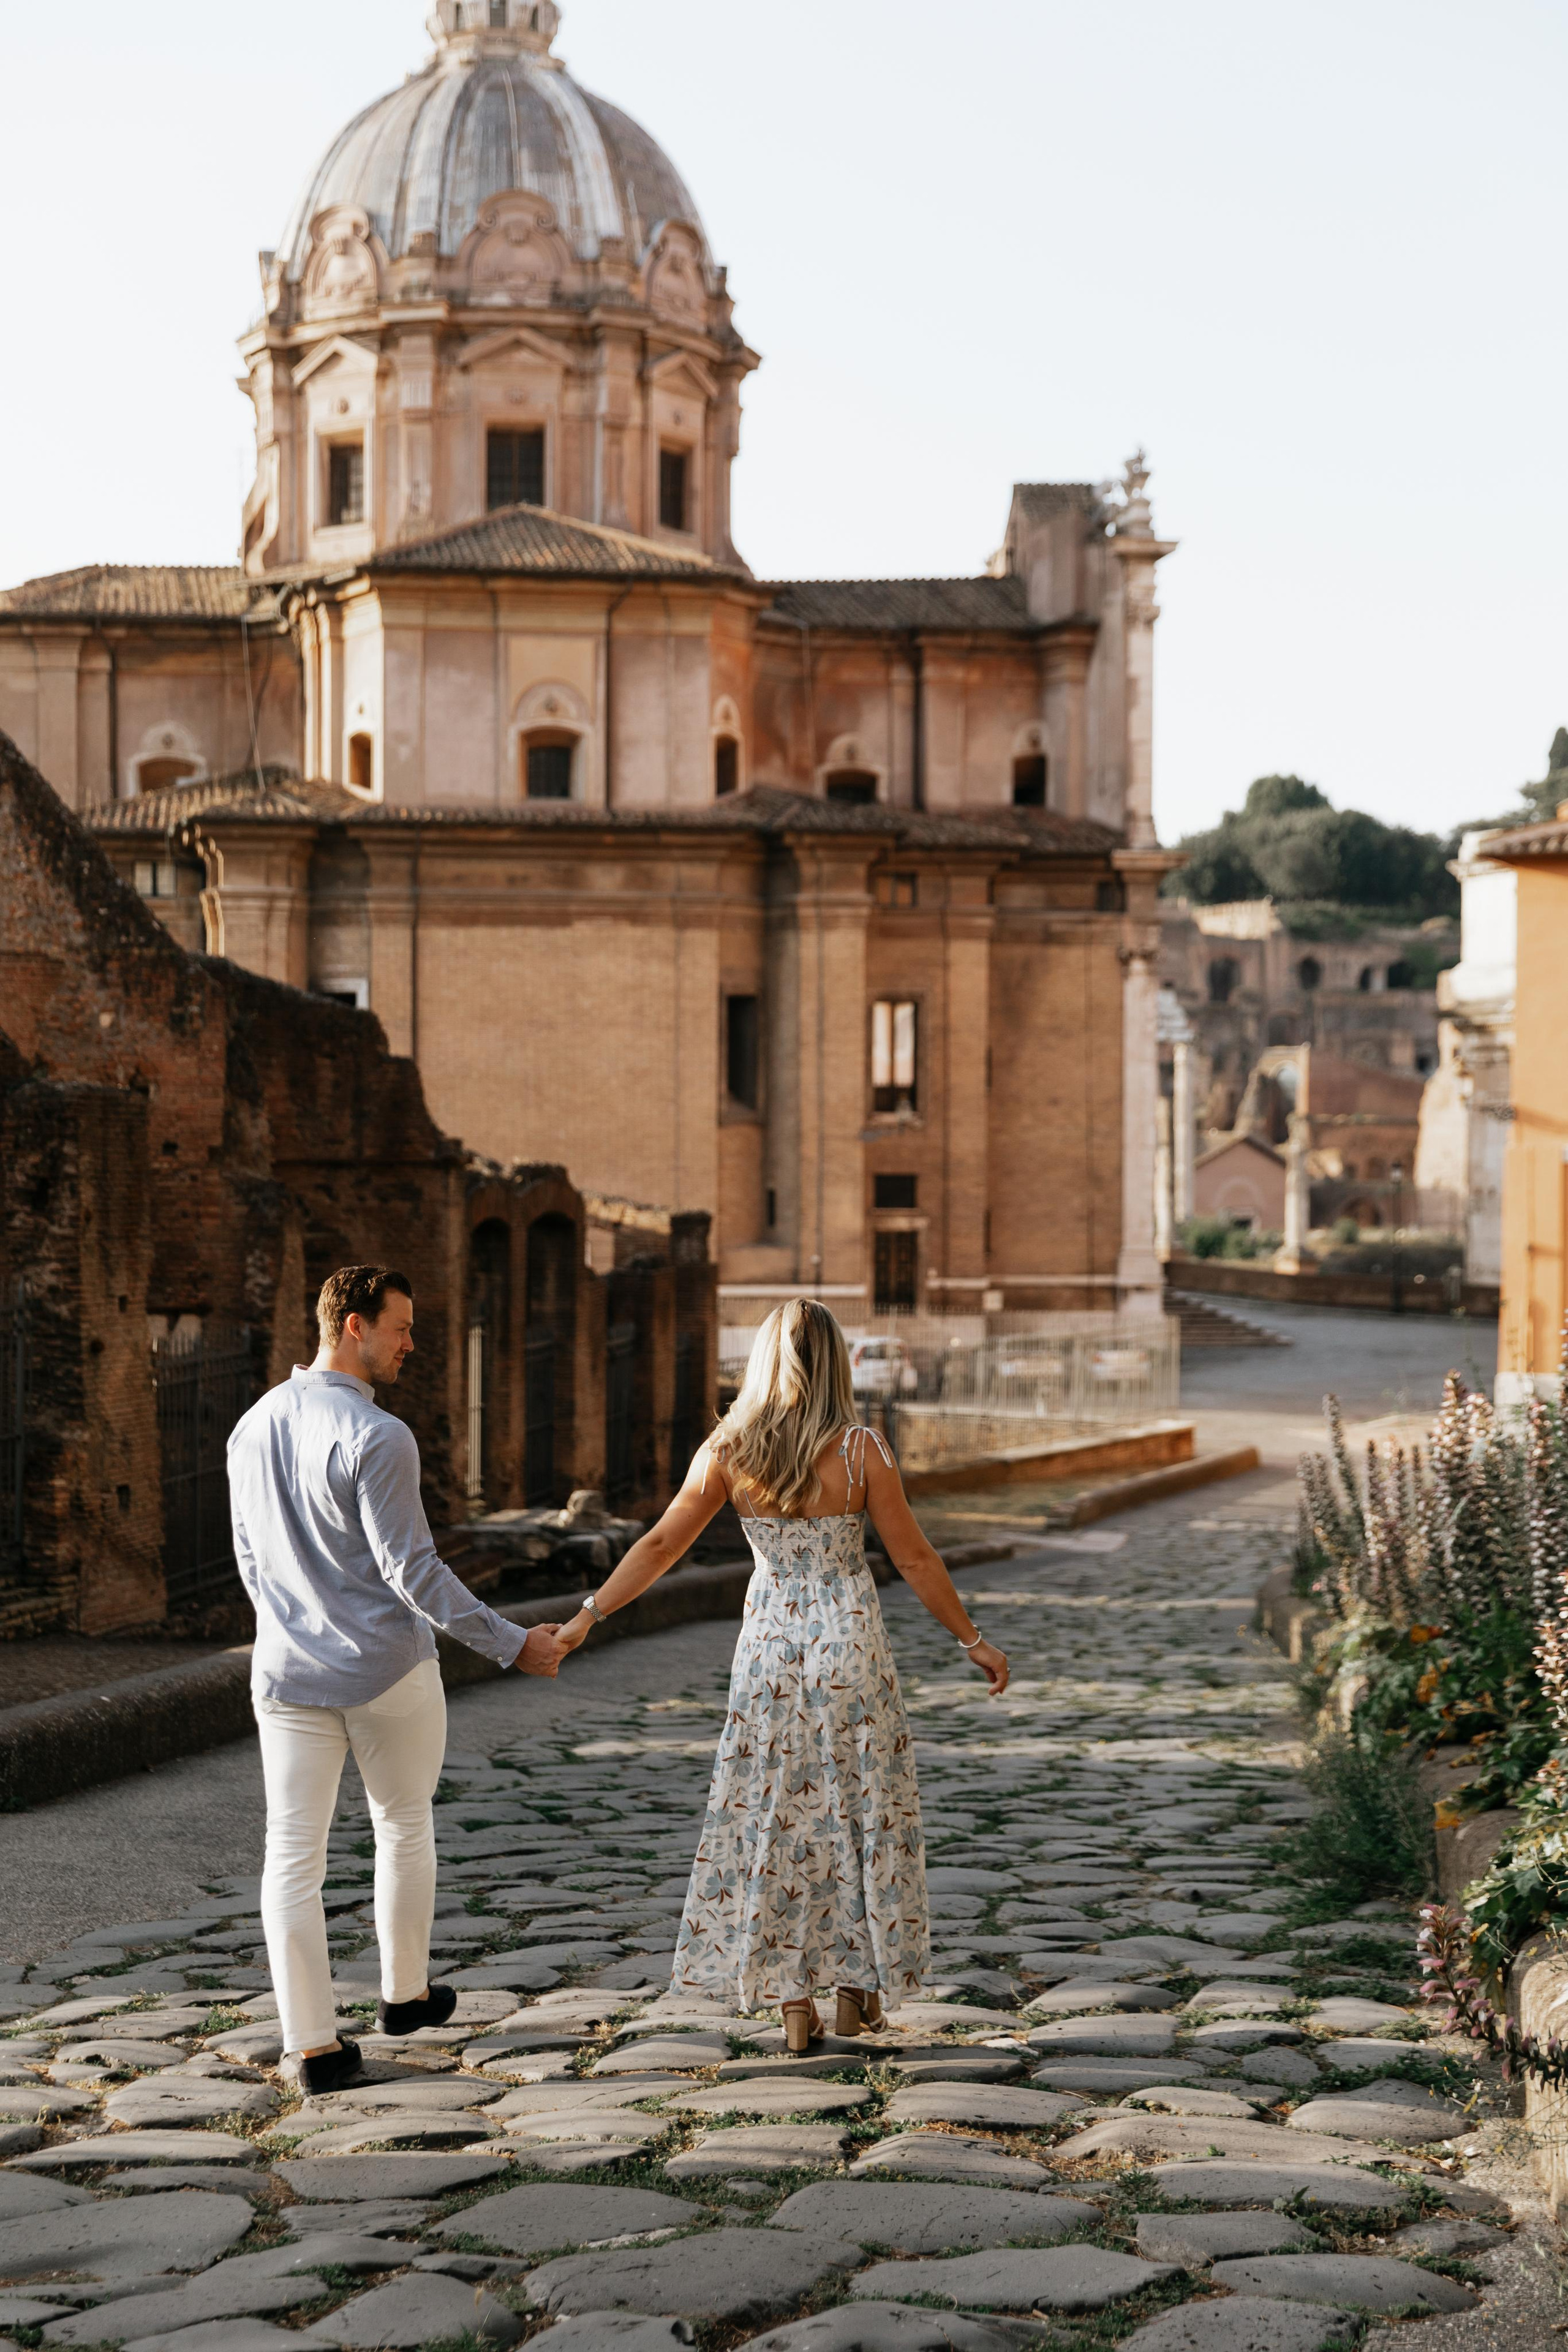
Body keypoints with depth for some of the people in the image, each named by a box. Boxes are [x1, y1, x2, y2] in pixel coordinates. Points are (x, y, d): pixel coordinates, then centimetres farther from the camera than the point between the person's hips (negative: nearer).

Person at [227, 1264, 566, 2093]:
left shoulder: (254, 1428, 4)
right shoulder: (376, 1437, -18)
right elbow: (411, 1569, -19)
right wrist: (510, 1644, -13)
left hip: (289, 1673, 5)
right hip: (387, 1673, -5)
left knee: (293, 1854, 3)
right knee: (405, 1829, 18)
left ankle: (312, 2046, 1)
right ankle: (404, 1994, 33)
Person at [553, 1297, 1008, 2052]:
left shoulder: (729, 1451, -5)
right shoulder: (860, 1450, -10)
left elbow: (660, 1545, -2)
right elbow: (914, 1560, -6)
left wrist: (587, 1617, 7)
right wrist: (973, 1640, 5)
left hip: (769, 1643, 2)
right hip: (849, 1644, -1)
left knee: (770, 1816, 10)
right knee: (860, 1810, 13)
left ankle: (793, 2002, 11)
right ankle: (858, 1986, 18)